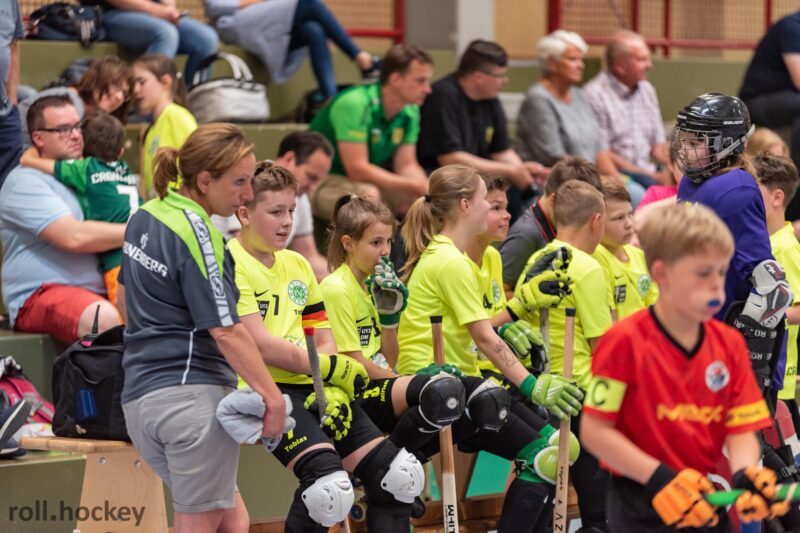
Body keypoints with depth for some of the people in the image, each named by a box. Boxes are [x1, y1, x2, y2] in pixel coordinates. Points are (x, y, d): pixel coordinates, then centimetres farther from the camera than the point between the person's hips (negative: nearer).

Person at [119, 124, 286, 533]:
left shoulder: (144, 218, 11)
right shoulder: (196, 234, -15)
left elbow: (124, 299, 24)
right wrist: (272, 397, -15)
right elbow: (225, 331, -18)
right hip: (194, 392, -9)